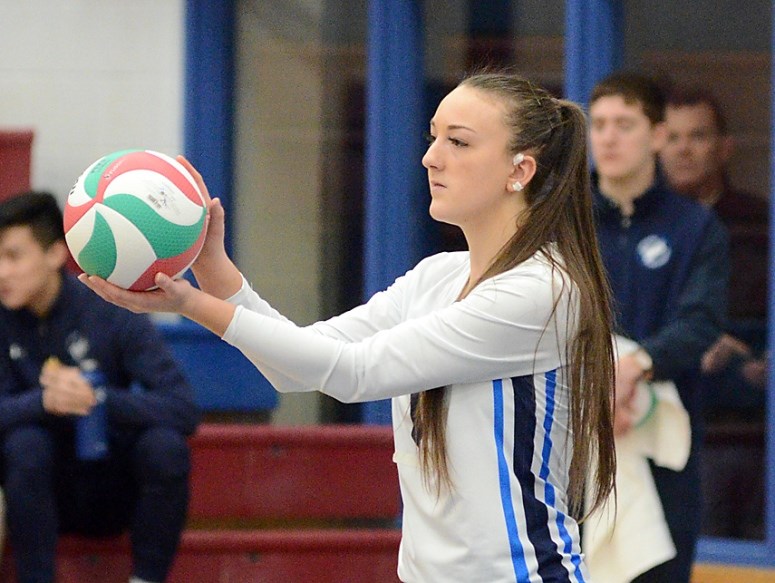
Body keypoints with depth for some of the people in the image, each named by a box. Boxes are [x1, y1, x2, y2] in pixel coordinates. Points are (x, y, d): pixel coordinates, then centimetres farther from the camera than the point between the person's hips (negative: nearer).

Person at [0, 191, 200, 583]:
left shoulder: (111, 313, -13)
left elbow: (183, 410, -19)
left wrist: (99, 399, -34)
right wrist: (43, 401, -36)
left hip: (117, 492, 0)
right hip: (46, 493, 0)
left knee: (165, 444, -28)